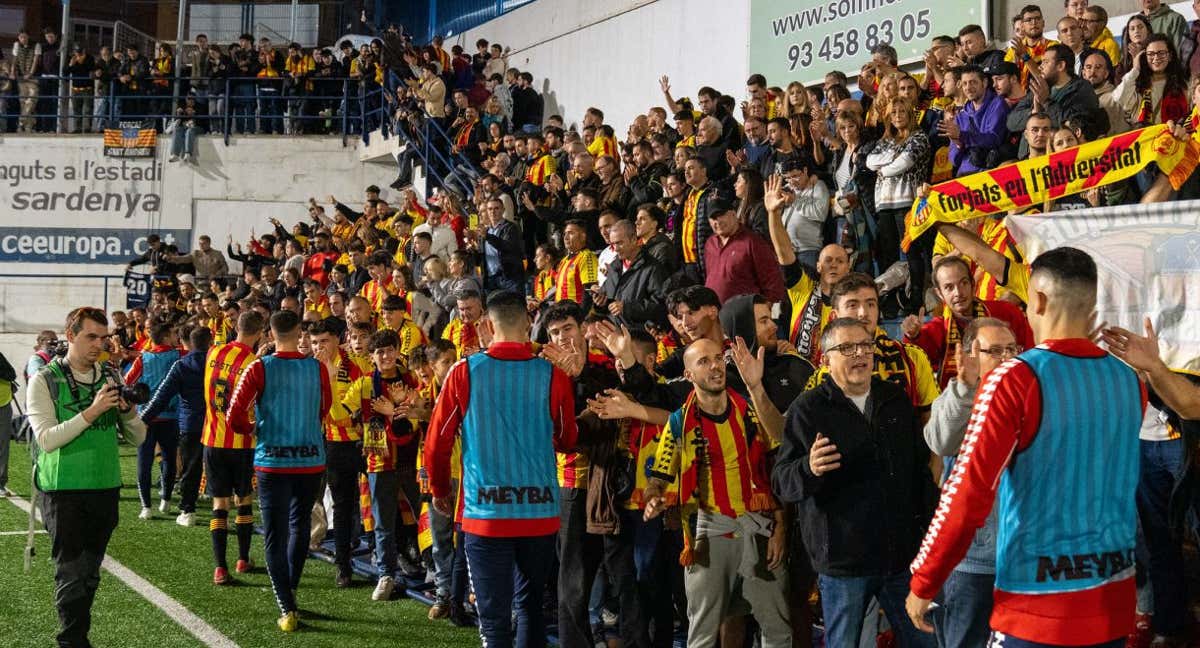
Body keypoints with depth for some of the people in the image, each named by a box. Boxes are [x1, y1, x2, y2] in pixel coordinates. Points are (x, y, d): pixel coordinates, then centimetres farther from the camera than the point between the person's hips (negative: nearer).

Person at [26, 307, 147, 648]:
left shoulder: (110, 378, 9)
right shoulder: (44, 381, -4)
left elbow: (137, 437, 8)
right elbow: (47, 438, -16)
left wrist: (127, 410, -12)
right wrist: (93, 411, -24)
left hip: (106, 488, 4)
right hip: (63, 491, -4)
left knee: (90, 573, 11)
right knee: (72, 573, -6)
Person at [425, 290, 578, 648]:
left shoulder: (464, 372, -5)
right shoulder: (553, 376, -4)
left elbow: (436, 443, 1)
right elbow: (567, 441, 10)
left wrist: (440, 492, 17)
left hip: (485, 511, -2)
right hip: (540, 511, 2)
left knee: (494, 617, 2)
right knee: (530, 606, 20)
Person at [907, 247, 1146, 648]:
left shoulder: (1016, 379, -13)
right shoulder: (1130, 381, 2)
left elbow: (968, 493, -16)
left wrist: (923, 583, -7)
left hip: (1037, 605, -5)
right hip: (1116, 601, 5)